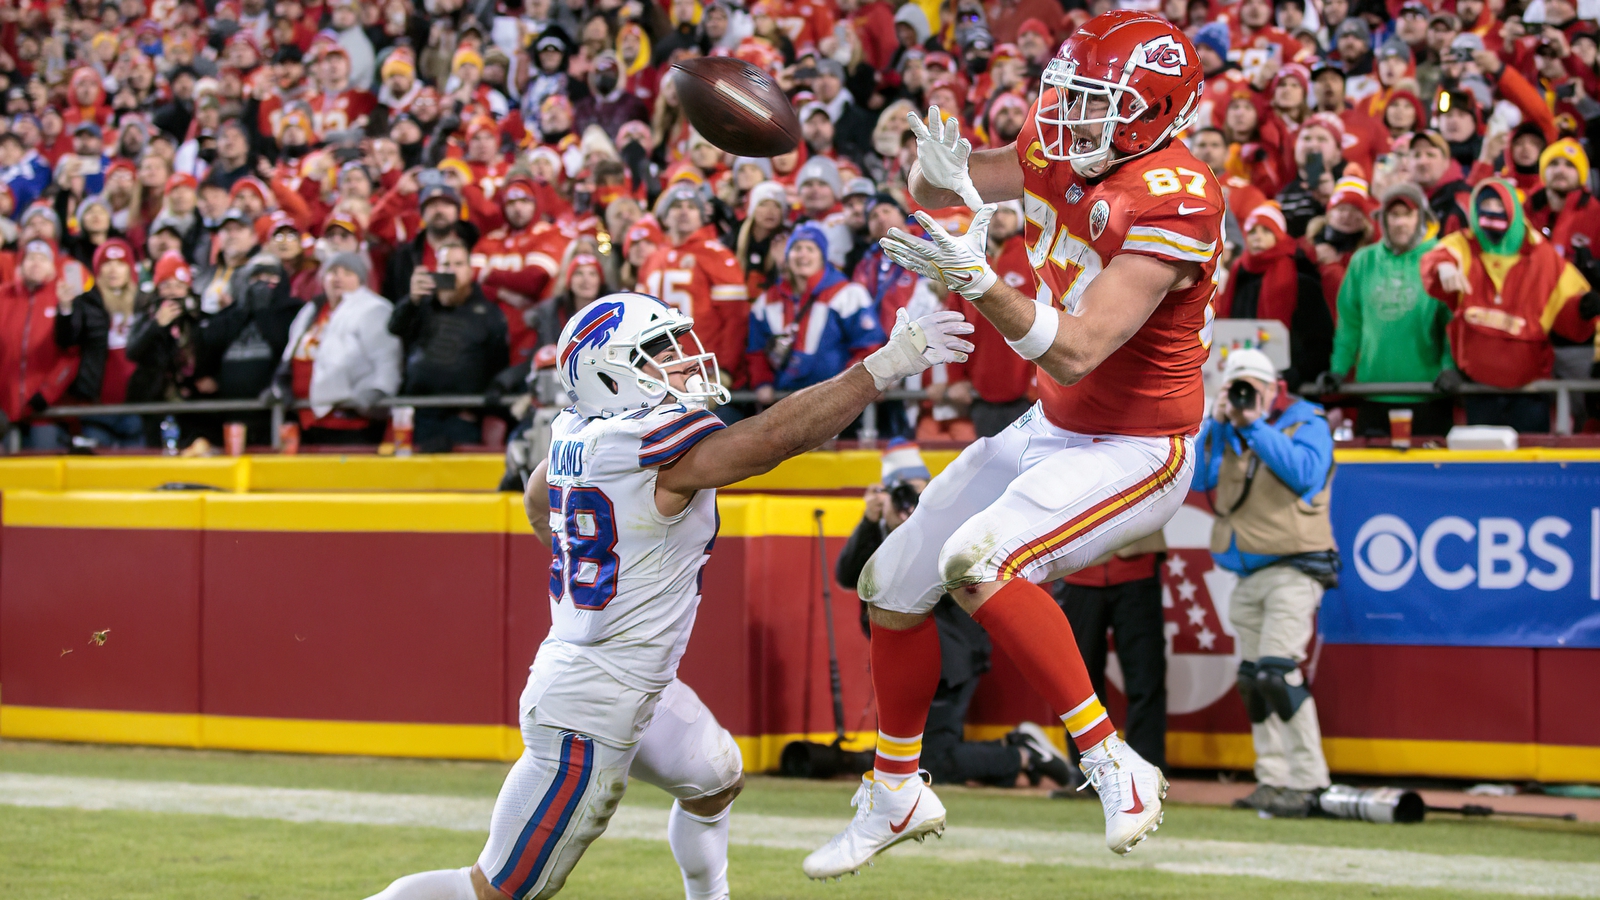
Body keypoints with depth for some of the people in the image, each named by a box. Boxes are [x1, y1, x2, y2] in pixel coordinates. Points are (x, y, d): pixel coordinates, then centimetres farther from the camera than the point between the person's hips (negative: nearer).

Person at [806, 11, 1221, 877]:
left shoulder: (1171, 203, -27)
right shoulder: (1055, 154, -4)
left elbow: (1076, 351, -33)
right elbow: (934, 189, 10)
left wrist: (977, 280, -43)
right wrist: (939, 163, -13)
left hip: (1136, 449, -9)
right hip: (1051, 428, 9)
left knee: (978, 559, -31)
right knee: (893, 583, 13)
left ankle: (1113, 764, -22)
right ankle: (894, 795, 33)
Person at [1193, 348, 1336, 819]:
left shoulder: (1306, 423, -3)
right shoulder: (1227, 431, 14)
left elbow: (1303, 472, -20)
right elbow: (1199, 478, 3)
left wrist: (1256, 425, -17)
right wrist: (1216, 422, -5)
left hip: (1292, 571, -7)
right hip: (1247, 575, 7)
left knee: (1277, 670, -18)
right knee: (1252, 681, 8)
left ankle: (1307, 783, -17)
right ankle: (1272, 780, 15)